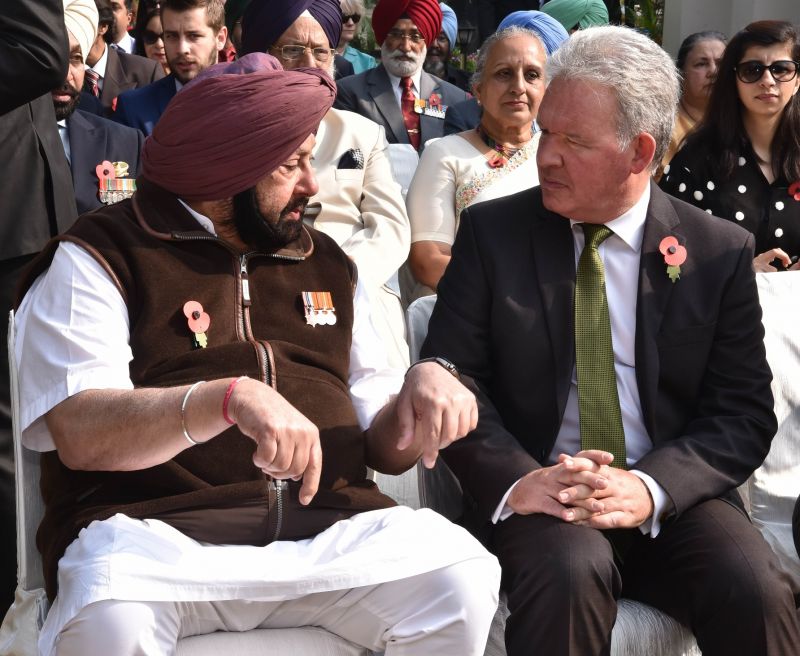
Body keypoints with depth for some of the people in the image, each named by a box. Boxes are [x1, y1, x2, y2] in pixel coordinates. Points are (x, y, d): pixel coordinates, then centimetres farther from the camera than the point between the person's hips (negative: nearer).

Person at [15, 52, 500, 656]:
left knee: (463, 579, -22)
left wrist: (423, 383, -3)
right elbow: (78, 433, -10)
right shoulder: (99, 258, 4)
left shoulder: (326, 263, 21)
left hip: (330, 528, 5)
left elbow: (382, 444, 21)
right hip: (157, 532, -4)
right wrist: (227, 398, -27)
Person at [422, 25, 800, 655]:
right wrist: (514, 478, -19)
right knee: (569, 575, -33)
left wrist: (651, 487, -18)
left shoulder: (721, 253, 4)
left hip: (673, 499, 1)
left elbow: (744, 412, 1)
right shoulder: (492, 232, 4)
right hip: (537, 493, -1)